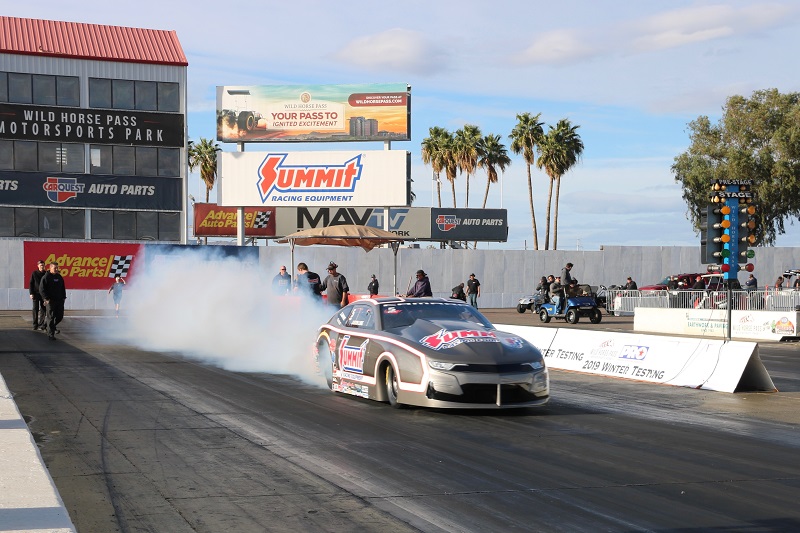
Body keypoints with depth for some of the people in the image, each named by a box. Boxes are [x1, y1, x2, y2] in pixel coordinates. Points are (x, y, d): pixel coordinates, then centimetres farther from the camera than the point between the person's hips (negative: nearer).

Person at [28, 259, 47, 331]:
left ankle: (42, 325, 5)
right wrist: (31, 293, -6)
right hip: (36, 293, -1)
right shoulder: (34, 273, 0)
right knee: (35, 309, 0)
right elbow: (31, 284, 1)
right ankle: (35, 325, 6)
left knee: (43, 309, 1)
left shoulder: (46, 273, 3)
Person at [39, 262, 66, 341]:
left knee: (60, 316, 8)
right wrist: (46, 298, -15)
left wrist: (63, 297, 13)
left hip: (59, 300, 6)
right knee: (51, 317, -5)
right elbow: (41, 289, -9)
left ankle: (53, 326, 36)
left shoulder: (59, 277, 12)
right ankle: (51, 334, 0)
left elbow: (63, 288, 22)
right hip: (51, 301, -6)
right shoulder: (46, 277, -6)